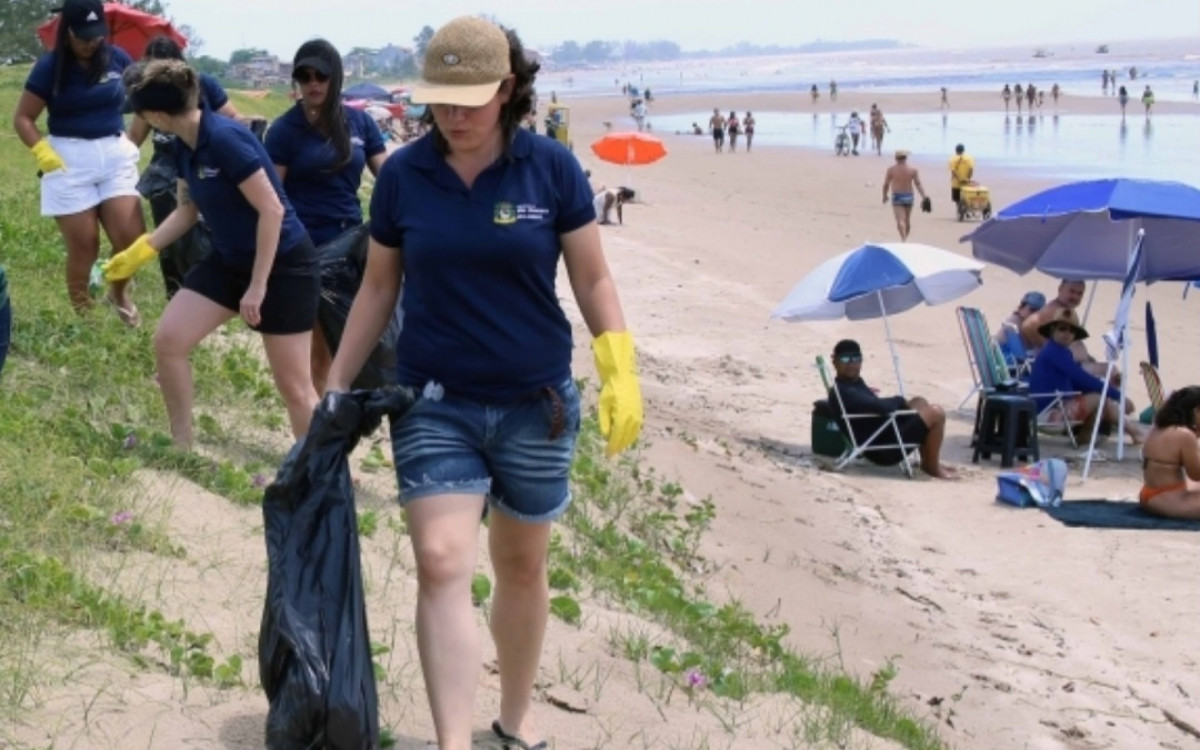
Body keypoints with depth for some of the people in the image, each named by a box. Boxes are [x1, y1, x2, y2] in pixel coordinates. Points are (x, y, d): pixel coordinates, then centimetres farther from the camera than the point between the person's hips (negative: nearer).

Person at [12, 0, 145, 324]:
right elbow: (22, 118, -2)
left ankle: (118, 292, 24)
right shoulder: (50, 66, -5)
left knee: (132, 239, -5)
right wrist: (44, 153, -15)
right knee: (83, 246, -1)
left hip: (117, 155, 3)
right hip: (69, 161, -2)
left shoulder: (117, 58, 2)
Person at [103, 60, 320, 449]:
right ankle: (182, 448, 17)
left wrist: (258, 286, -23)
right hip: (230, 260, 8)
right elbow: (187, 210, 15)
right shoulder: (184, 146, -1)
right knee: (168, 341, 2)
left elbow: (272, 211, -26)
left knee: (293, 385, -3)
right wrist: (139, 252, 10)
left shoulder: (224, 139, -27)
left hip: (283, 265, -8)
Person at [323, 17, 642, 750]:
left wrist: (621, 376, -11)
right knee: (442, 565, -14)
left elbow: (593, 280, -1)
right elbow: (378, 286, 6)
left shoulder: (552, 168, -8)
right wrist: (337, 387, 6)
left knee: (521, 566, 14)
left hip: (535, 403, 0)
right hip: (433, 402, 0)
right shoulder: (403, 174, -4)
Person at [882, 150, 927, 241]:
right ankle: (905, 238, 30)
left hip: (897, 197, -3)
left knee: (900, 220, -9)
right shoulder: (912, 169, 0)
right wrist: (924, 197, -5)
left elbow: (886, 184, -1)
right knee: (908, 219, 18)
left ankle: (904, 239, -24)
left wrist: (884, 195, 15)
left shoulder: (891, 169, -6)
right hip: (909, 196, 3)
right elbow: (918, 184, -5)